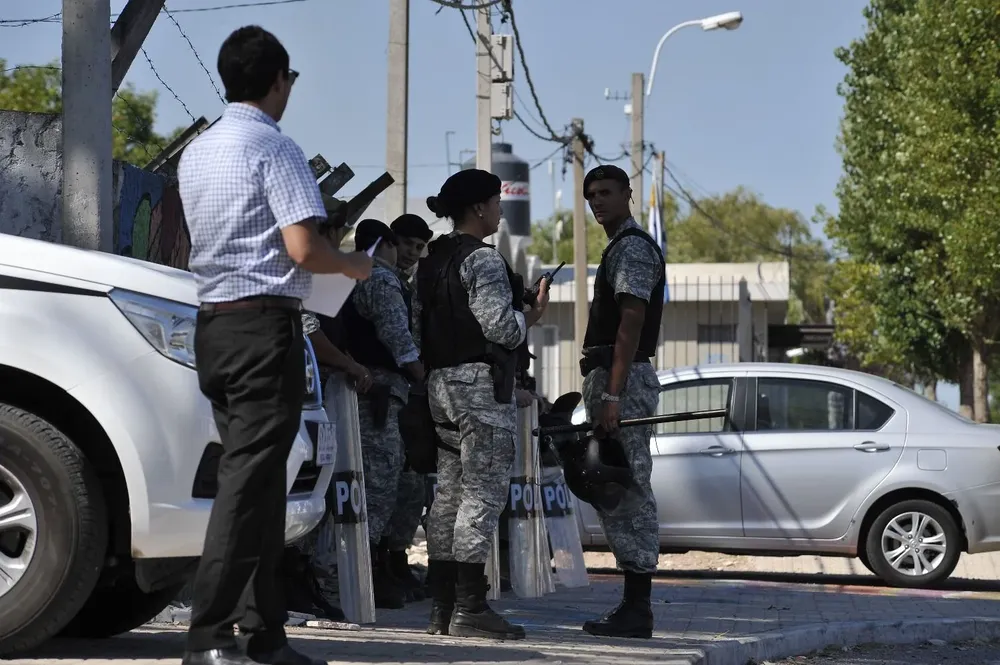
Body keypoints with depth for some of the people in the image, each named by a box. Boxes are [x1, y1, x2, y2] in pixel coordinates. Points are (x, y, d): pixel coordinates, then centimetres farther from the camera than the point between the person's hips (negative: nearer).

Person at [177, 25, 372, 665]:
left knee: (256, 478, 11)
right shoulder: (274, 147, -9)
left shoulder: (197, 152, 16)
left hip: (213, 325, 9)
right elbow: (302, 249, -17)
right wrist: (356, 265, 2)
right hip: (266, 324, -9)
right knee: (249, 480, -10)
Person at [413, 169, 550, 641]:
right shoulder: (483, 260, -12)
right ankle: (469, 608, -13)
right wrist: (533, 314, -1)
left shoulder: (431, 261, 15)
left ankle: (442, 607, 9)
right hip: (481, 383, -9)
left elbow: (418, 327, 17)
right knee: (483, 493, -9)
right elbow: (501, 327, -18)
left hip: (440, 384, 9)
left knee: (449, 493, 9)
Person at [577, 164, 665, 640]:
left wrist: (612, 395, -24)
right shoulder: (622, 247, 22)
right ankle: (634, 604, 13)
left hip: (621, 378, -11)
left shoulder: (632, 248, -10)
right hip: (612, 378, 11)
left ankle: (636, 610, -10)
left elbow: (631, 324, -19)